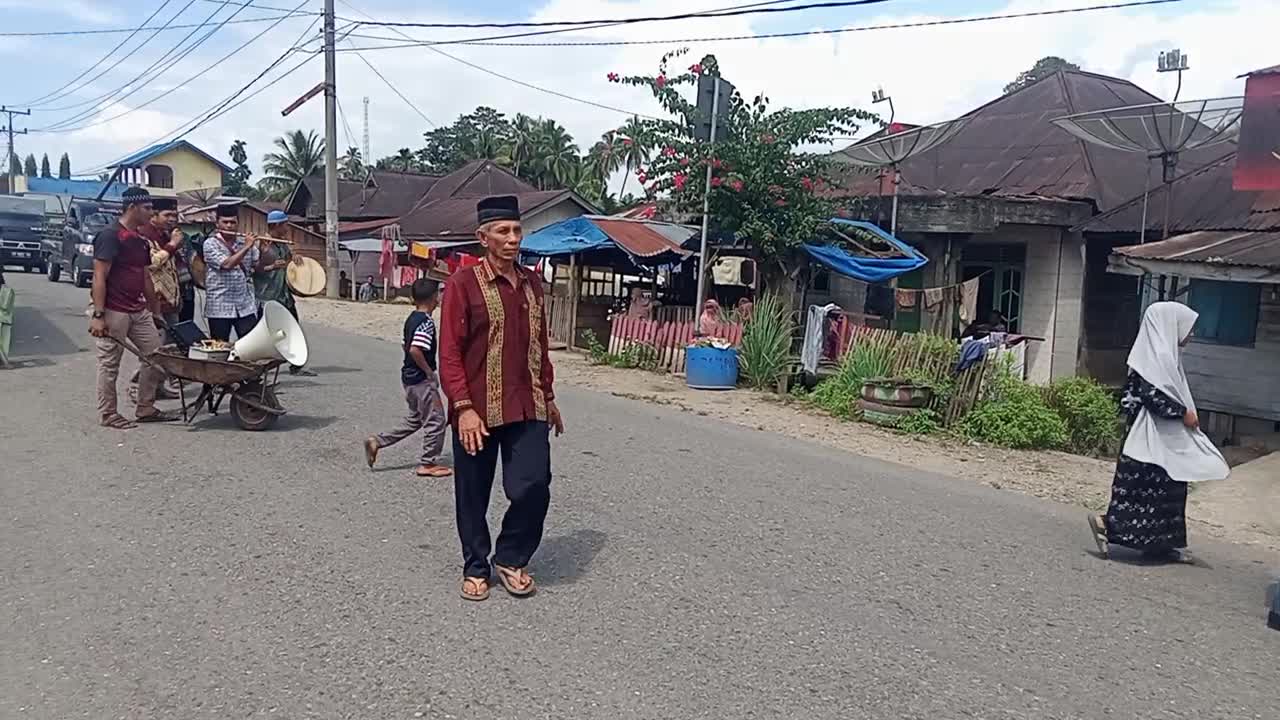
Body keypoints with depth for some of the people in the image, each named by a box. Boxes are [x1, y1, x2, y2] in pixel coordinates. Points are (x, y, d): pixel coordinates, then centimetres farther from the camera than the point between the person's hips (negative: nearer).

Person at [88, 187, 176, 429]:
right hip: (113, 312, -9)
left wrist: (155, 310, 20)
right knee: (109, 364, 1)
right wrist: (98, 315, -21)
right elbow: (99, 277, -16)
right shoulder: (110, 235, -12)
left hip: (139, 311, 9)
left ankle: (146, 409, 17)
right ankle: (107, 414, 12)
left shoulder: (140, 239, 14)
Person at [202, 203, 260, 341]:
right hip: (219, 308, -3)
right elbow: (227, 264, -20)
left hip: (246, 306, 3)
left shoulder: (246, 241, 8)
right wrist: (246, 247, -16)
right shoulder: (211, 243, -5)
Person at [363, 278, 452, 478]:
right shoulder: (426, 322, -20)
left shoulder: (412, 318, 9)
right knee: (435, 420, 2)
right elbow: (415, 350, -30)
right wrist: (429, 372, -19)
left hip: (409, 377, 9)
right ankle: (428, 463, 10)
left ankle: (377, 441, 17)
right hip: (422, 379, -9)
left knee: (415, 419, 20)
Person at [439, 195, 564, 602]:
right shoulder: (463, 283, -7)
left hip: (528, 409, 4)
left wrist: (548, 397, 19)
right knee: (473, 495, 9)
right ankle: (476, 569, 29)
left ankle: (511, 559, 19)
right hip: (477, 410, -4)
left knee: (533, 487, -6)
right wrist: (463, 407, -17)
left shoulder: (532, 283, 10)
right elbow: (449, 353, -10)